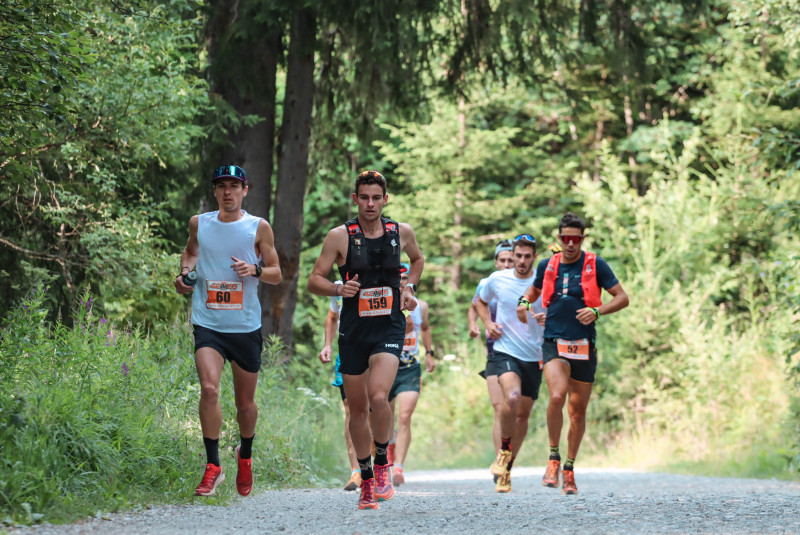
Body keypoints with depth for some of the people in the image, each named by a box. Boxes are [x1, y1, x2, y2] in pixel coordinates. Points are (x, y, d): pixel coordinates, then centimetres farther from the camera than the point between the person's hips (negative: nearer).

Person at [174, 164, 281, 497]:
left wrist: (255, 270, -14)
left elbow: (276, 274, 6)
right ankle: (213, 467, -15)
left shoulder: (259, 228, 1)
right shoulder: (199, 223, 6)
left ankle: (245, 456, 38)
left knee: (245, 403, 10)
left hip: (246, 326, 0)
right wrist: (185, 271, 7)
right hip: (208, 323, 0)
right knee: (209, 389, -21)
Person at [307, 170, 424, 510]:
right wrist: (338, 288, -21)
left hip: (389, 328, -1)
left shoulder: (402, 233, 3)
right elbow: (314, 281, -2)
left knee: (378, 396, -23)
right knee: (358, 408, 7)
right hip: (353, 330, 1)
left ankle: (383, 464, -1)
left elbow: (417, 259, 25)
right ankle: (366, 479, 23)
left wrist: (409, 288, 9)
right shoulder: (340, 236, -4)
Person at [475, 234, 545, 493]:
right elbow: (481, 302, 19)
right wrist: (488, 323, 2)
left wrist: (548, 317, -14)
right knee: (512, 397, -28)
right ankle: (504, 451, -6)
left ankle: (507, 468, 23)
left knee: (523, 413, 7)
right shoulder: (497, 280, 0)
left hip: (534, 355, 2)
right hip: (506, 351, -2)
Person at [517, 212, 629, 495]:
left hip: (584, 346, 0)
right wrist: (524, 302, 4)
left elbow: (622, 297, 1)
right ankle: (553, 457, -9)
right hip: (554, 342, 0)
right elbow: (535, 290, 26)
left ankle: (569, 468, 24)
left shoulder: (595, 265, 0)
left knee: (578, 411, 6)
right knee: (557, 396, -25)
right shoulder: (547, 266, 7)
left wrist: (597, 311, -16)